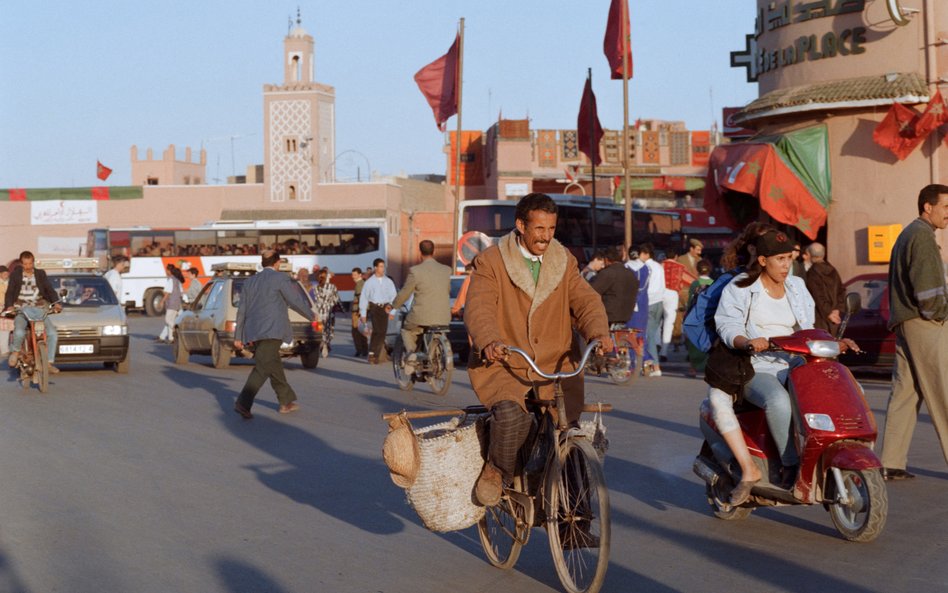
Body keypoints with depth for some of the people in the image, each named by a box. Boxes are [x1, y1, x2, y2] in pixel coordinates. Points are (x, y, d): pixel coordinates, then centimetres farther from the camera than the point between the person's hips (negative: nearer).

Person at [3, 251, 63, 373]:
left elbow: (49, 289, 4)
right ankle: (15, 351, 1)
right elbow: (9, 292, 3)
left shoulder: (40, 274, 10)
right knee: (19, 332, -32)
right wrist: (9, 306, -16)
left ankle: (49, 362, -6)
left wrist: (56, 303, -14)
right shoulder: (15, 274, 7)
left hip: (39, 309, 2)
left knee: (53, 333, -18)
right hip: (21, 309, -2)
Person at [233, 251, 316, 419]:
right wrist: (311, 315, 15)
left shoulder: (250, 281, 17)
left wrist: (238, 336, 18)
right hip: (272, 330, -7)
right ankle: (243, 403, -23)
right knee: (263, 368, -11)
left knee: (274, 366, 17)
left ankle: (287, 402, 26)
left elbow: (242, 310, 16)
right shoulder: (280, 278, -3)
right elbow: (296, 301, -2)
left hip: (253, 332, 7)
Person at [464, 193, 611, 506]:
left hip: (556, 366, 4)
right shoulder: (490, 262, -2)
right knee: (512, 415, -31)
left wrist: (599, 332, -22)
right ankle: (497, 470, -3)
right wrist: (490, 342, -36)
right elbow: (479, 308, -15)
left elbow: (585, 301, 0)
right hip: (503, 365, -4)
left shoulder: (563, 262, 11)